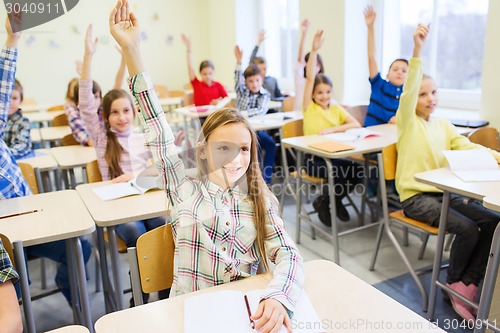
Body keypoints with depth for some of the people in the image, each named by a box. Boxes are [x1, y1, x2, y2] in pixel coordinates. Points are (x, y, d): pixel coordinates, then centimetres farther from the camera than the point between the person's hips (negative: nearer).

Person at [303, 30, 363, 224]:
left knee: (358, 170, -18)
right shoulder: (309, 108, -2)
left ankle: (332, 200, 7)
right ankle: (323, 203, 0)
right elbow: (310, 78, -14)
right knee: (343, 173, -26)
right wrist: (314, 50, -22)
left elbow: (356, 125, -7)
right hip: (314, 159, -4)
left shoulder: (336, 109, 8)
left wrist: (332, 129, -20)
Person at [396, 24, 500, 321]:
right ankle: (453, 284, 5)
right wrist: (417, 51, -34)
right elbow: (408, 90, -22)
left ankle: (467, 283, 0)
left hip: (445, 192, 7)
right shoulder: (408, 122, -6)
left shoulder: (444, 125, 13)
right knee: (468, 228, -21)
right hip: (416, 197, -6)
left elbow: (467, 146, 3)